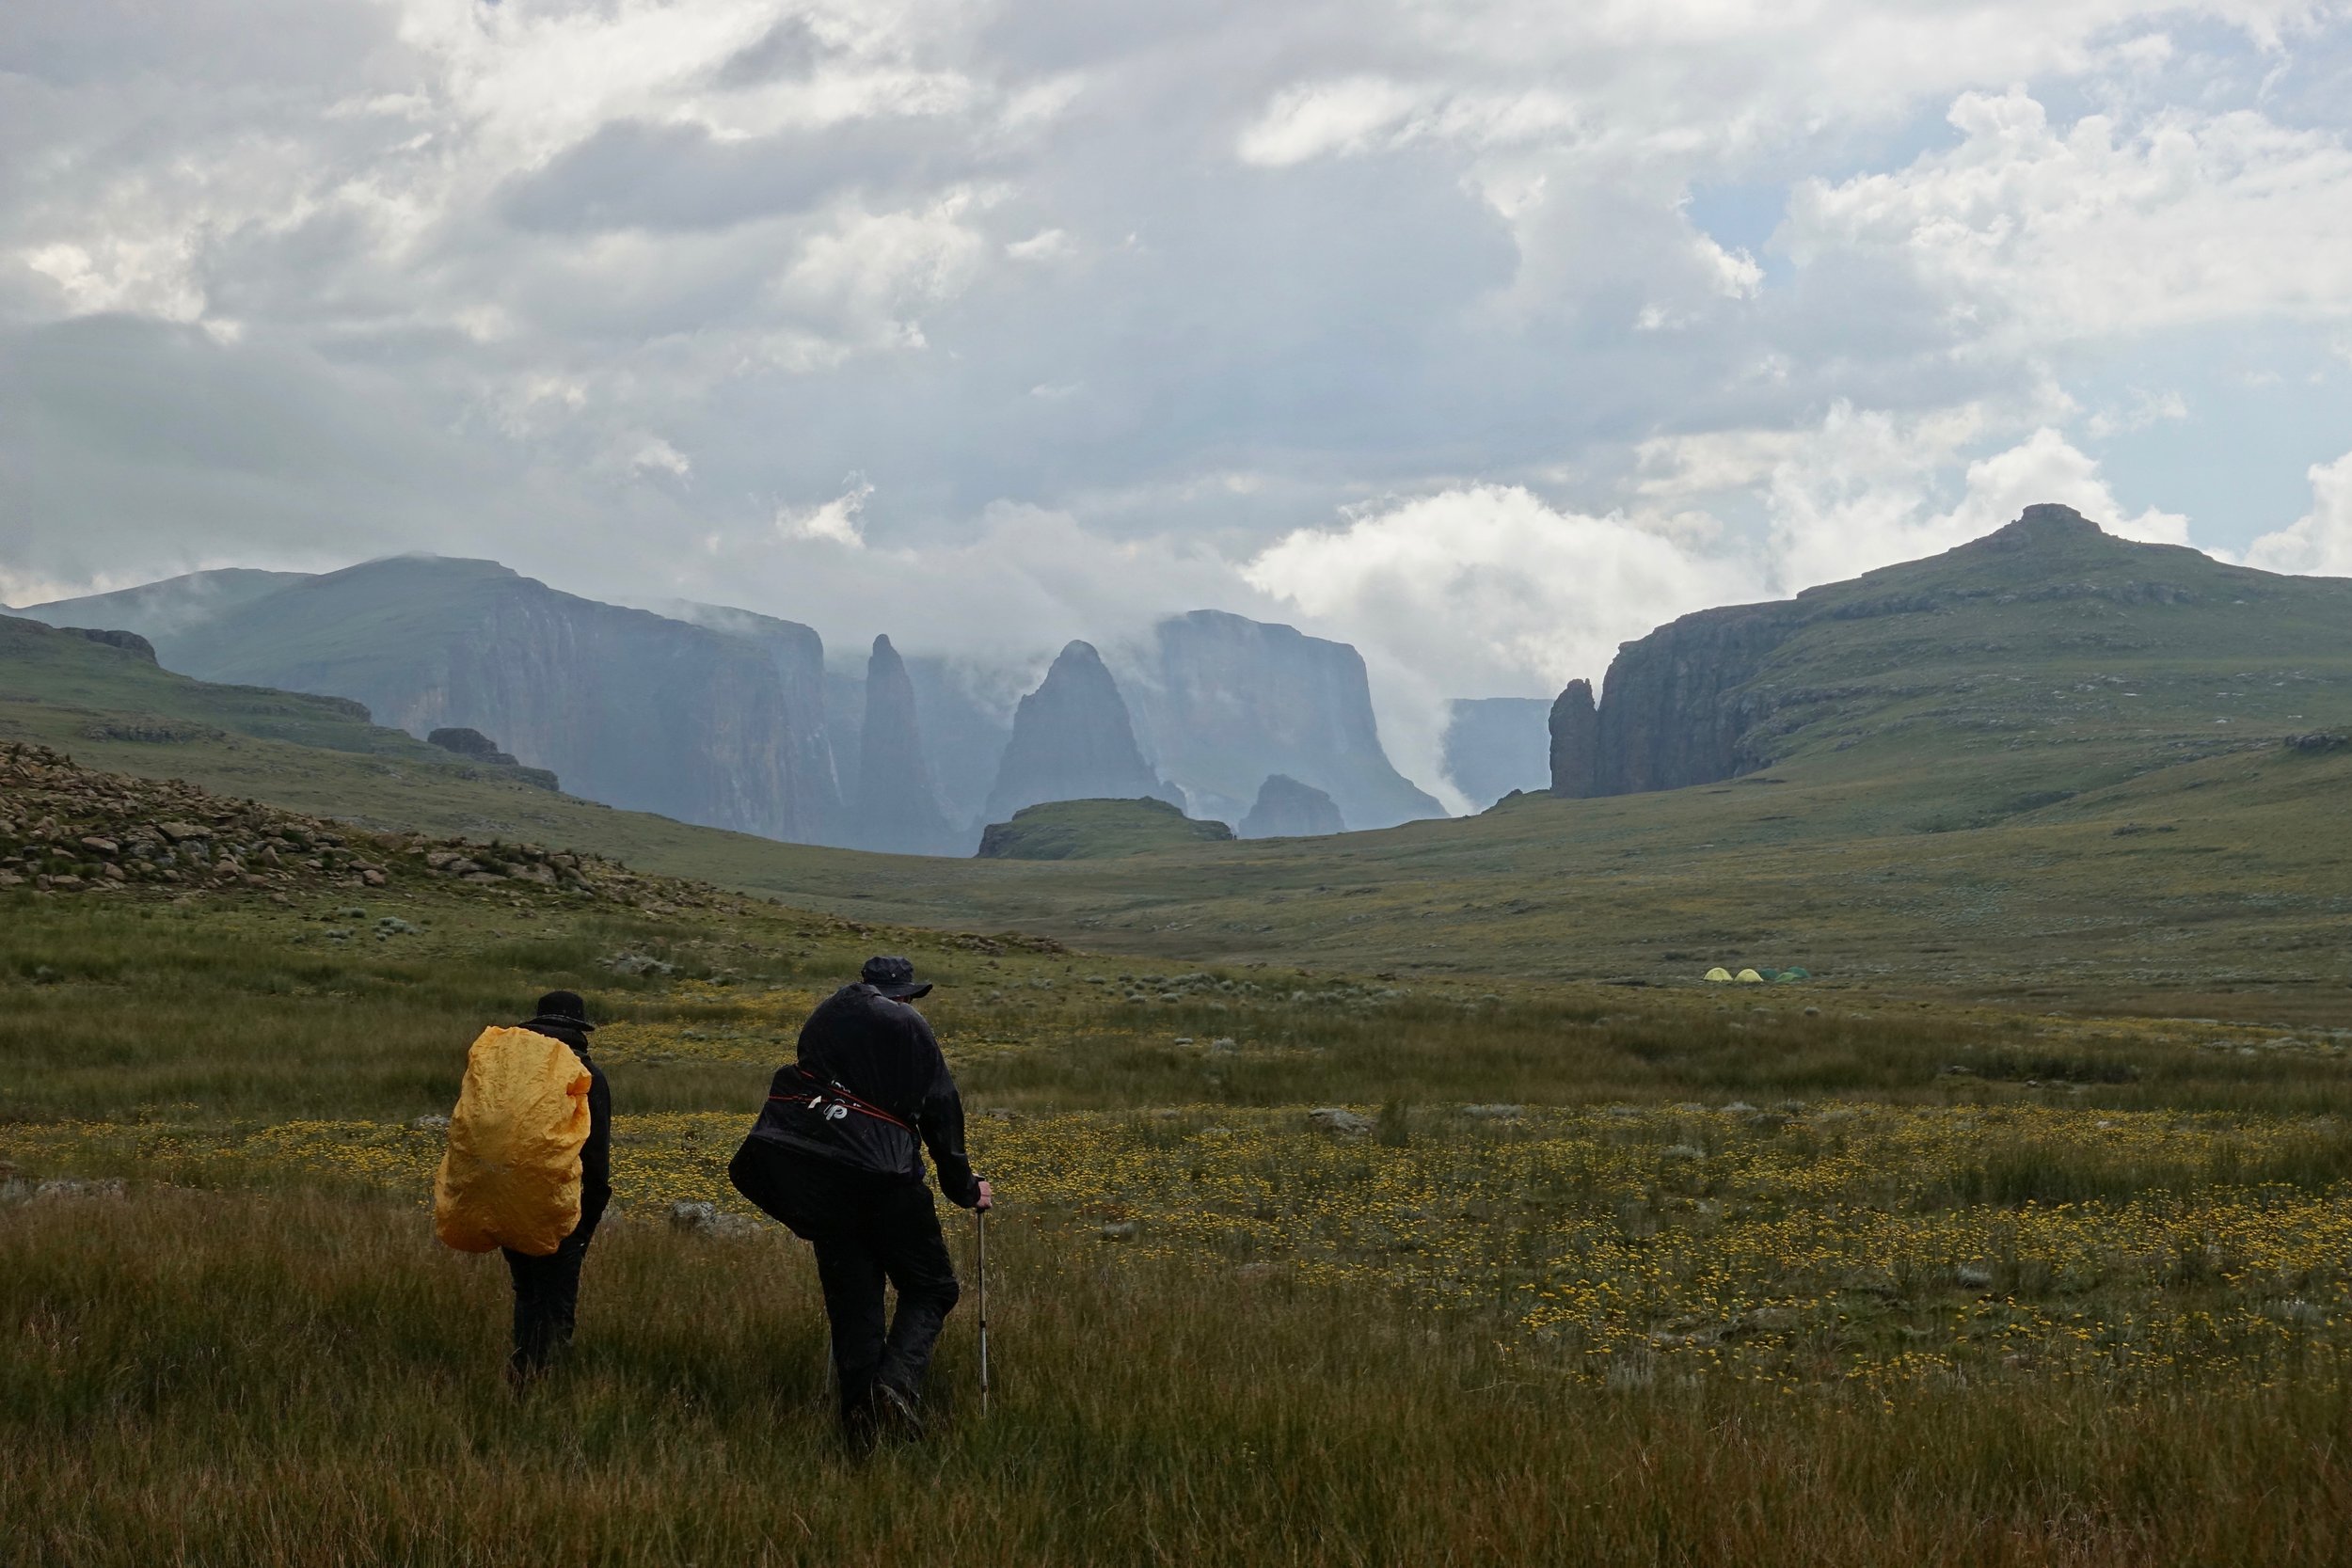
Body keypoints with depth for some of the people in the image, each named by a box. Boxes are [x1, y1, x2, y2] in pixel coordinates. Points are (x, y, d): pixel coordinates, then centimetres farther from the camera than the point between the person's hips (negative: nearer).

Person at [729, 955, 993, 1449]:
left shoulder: (823, 1019, 18)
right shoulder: (910, 1027, 5)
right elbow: (941, 1112, 5)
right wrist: (965, 1189, 16)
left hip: (817, 1180, 4)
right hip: (885, 1176, -4)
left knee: (851, 1297, 10)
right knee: (929, 1288, 6)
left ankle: (859, 1423, 4)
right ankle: (897, 1381, -19)